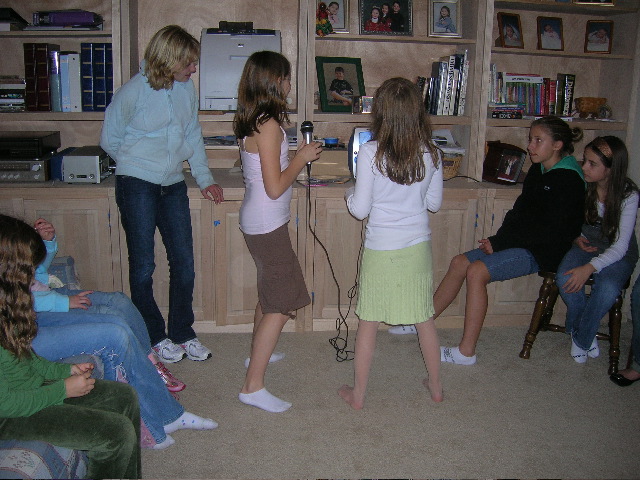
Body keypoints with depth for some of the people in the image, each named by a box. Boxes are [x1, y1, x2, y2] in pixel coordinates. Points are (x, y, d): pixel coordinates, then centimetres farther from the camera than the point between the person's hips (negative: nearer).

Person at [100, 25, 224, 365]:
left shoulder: (187, 88, 5)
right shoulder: (133, 91, -10)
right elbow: (109, 139, 2)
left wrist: (204, 178, 10)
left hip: (173, 185, 5)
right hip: (137, 186, -5)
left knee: (184, 262, 5)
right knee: (143, 265, 3)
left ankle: (182, 333, 21)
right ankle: (154, 337, 19)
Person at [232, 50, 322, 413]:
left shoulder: (253, 122, 9)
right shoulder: (269, 125, -21)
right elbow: (275, 187, -23)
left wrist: (302, 156, 12)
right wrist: (302, 157, -11)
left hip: (259, 222, 10)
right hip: (268, 225, -10)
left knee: (270, 293, 26)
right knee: (282, 305, -6)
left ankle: (258, 353, 44)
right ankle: (253, 386, -2)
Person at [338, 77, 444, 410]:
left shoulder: (370, 152, -15)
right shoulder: (430, 153, -4)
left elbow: (360, 209, -12)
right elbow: (434, 202, 6)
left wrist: (349, 193, 9)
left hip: (381, 250, -3)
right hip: (418, 247, 3)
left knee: (368, 323, 10)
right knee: (425, 319, 18)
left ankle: (358, 394, 23)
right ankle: (435, 386, 33)